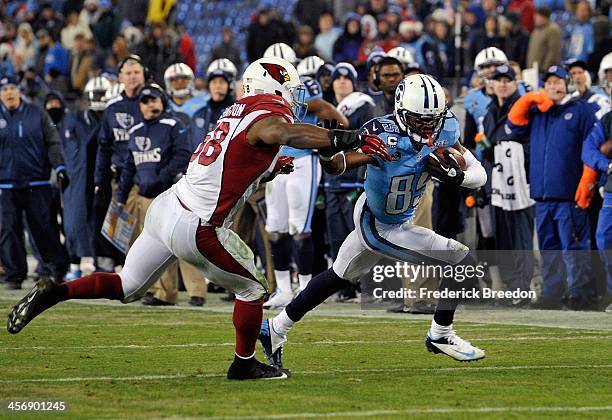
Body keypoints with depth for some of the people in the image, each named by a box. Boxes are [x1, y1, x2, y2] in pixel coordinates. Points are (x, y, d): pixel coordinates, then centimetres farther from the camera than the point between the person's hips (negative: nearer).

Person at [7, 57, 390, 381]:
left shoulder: (239, 113, 13)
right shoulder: (267, 118, -15)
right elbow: (289, 134, -40)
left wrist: (268, 168, 19)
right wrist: (349, 139, -42)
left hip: (166, 207, 8)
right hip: (196, 231, -8)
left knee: (126, 288, 21)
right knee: (252, 288, 13)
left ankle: (52, 293, 8)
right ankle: (244, 365, 26)